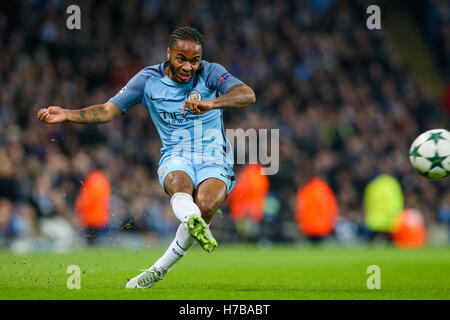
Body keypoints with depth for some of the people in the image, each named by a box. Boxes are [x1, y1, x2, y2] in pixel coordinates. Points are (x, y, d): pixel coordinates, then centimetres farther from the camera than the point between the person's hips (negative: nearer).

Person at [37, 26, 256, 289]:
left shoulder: (211, 73, -2)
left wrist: (210, 103, -37)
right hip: (175, 158, 1)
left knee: (205, 206, -31)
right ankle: (195, 225, -68)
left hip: (214, 160, -1)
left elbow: (248, 95, -19)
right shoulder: (149, 80, 3)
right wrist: (66, 115, -12)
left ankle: (160, 268, -17)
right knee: (180, 183, -37)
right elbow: (107, 111, 4)